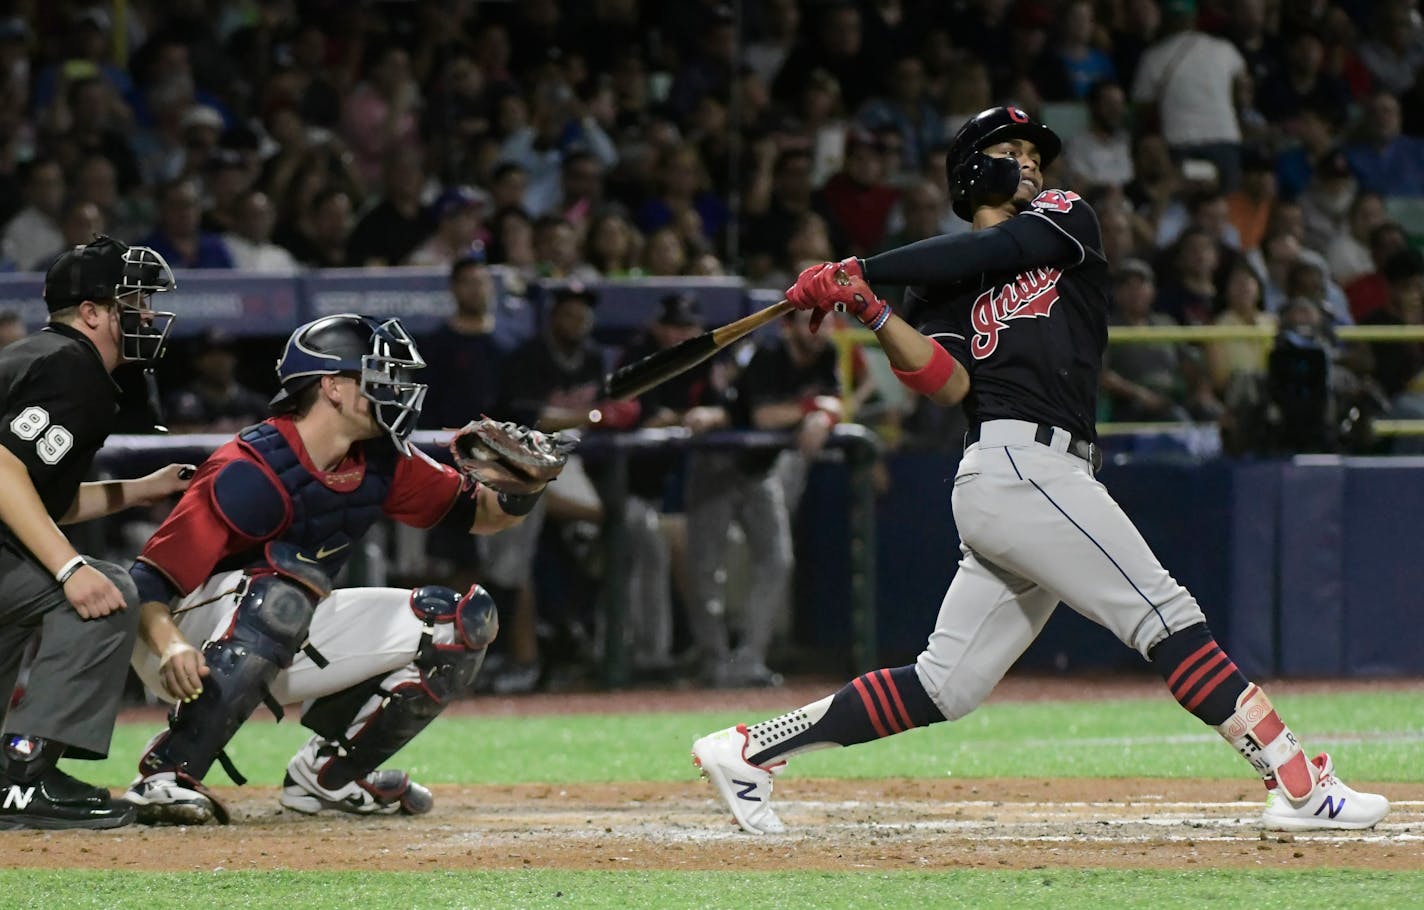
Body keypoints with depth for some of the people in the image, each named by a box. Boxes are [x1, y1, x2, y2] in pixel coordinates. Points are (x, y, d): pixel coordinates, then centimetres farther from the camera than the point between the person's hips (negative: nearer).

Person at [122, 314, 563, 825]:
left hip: (289, 644, 8)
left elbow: (475, 514, 9)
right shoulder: (250, 472, -26)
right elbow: (148, 581, -30)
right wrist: (171, 648, -50)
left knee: (464, 620, 1)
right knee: (291, 578, -39)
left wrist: (517, 493, -14)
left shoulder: (380, 461, -2)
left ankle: (326, 774, 7)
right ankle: (167, 775, -37)